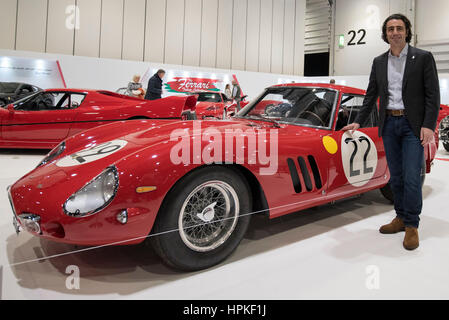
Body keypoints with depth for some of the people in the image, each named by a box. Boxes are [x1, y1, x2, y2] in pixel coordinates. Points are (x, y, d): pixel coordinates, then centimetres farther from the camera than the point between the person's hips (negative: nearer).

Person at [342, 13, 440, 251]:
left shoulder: (423, 58, -1)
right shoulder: (379, 62, 10)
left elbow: (432, 94, -5)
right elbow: (371, 95, 15)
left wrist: (428, 125, -14)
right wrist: (358, 122, 10)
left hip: (413, 125, -4)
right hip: (389, 124, 4)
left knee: (411, 177, -6)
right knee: (396, 176, 9)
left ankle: (411, 226, 6)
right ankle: (401, 218, 21)